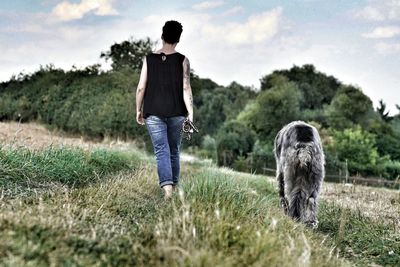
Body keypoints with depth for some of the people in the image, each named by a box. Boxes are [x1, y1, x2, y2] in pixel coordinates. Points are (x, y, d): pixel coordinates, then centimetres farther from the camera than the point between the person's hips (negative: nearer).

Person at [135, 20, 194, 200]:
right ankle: (173, 186, 26)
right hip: (176, 113, 1)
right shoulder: (182, 60, -3)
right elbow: (186, 88, -9)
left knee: (162, 151, -5)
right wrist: (190, 113, -8)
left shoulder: (149, 59, 0)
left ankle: (167, 187, -26)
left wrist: (138, 110, 9)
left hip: (153, 113, -1)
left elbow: (141, 87, -1)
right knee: (174, 151, 16)